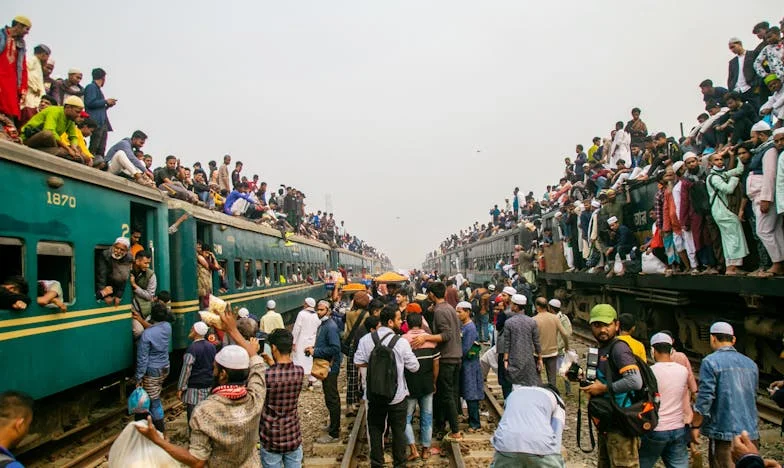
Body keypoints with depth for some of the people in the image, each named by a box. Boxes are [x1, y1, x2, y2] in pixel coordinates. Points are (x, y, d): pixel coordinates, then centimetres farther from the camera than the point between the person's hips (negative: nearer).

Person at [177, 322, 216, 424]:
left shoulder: (192, 348, -14)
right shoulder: (211, 347, 7)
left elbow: (186, 369, -15)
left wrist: (180, 388, -10)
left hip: (194, 387, -7)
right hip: (209, 386, 7)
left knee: (192, 415, 0)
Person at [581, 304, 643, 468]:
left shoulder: (618, 347, -17)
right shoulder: (601, 350, 12)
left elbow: (635, 382, -29)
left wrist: (603, 388, -21)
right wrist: (587, 382, 6)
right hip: (607, 424, 10)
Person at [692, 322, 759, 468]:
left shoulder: (710, 361, -12)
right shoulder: (751, 364, 9)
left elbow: (705, 398, -16)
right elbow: (753, 397, 21)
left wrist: (695, 426, -6)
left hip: (725, 434, -6)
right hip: (751, 433, 6)